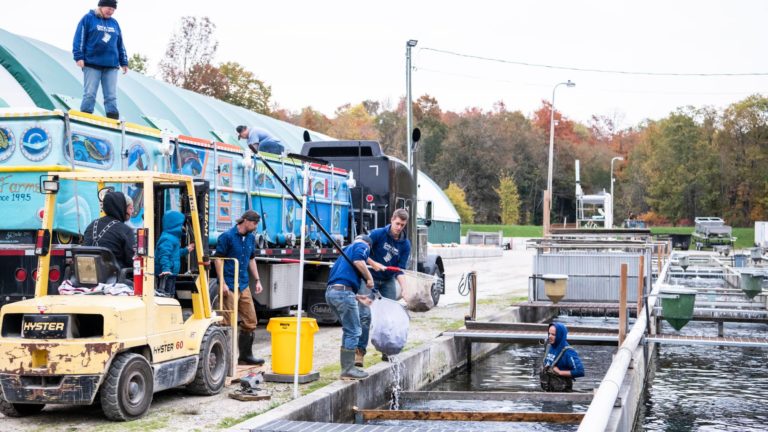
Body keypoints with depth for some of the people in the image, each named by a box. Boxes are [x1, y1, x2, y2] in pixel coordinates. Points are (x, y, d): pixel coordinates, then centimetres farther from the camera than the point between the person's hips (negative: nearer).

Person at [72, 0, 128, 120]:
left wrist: (124, 62, 17)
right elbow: (79, 38, -3)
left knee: (111, 96, 1)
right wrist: (79, 57, -11)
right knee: (89, 94, -5)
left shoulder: (114, 23, 17)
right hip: (92, 64, -4)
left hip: (111, 65, 4)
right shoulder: (88, 18, 2)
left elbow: (120, 45, 20)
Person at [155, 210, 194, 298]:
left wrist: (186, 250, 38)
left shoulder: (173, 238, 16)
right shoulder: (167, 239, -19)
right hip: (166, 274, -11)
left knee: (171, 294, 18)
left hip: (171, 274, 11)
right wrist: (166, 268, -41)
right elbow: (164, 255, -31)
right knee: (166, 296, -11)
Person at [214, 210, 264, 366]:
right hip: (229, 287, -8)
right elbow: (218, 259, -11)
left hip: (244, 286, 8)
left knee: (250, 321, 10)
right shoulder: (227, 236, -9)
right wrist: (222, 283, -16)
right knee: (228, 322, -5)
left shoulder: (251, 238, 12)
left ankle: (246, 355, 21)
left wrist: (257, 280, 16)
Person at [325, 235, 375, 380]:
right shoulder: (362, 246, 8)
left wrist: (358, 297, 32)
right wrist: (369, 278, -4)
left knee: (349, 330, 19)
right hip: (343, 292, -9)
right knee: (353, 331, -1)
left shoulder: (347, 249, 32)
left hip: (330, 292, 9)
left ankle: (347, 366, 23)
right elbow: (358, 260, -17)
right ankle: (348, 370, 0)